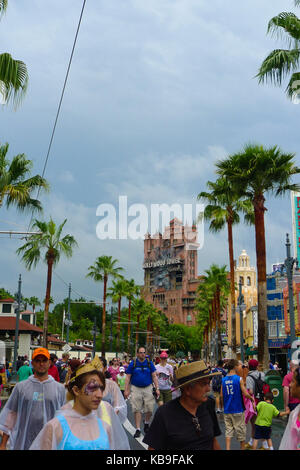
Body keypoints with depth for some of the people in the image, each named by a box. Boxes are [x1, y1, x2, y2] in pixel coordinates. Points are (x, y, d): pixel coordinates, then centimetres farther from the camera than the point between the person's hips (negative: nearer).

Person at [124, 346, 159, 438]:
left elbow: (154, 376, 6)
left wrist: (157, 388, -2)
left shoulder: (149, 363, 4)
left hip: (148, 388, 1)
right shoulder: (133, 364, 0)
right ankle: (138, 429, 8)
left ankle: (146, 423, 27)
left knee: (149, 409, -1)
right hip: (136, 388, -1)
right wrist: (126, 390, -3)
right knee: (137, 410, -1)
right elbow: (128, 377, 2)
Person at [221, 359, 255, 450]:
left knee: (228, 430, 9)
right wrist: (251, 398, 5)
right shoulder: (239, 379, -11)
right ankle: (242, 448, 23)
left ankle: (227, 448, 0)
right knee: (241, 431, 11)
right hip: (238, 410, -3)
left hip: (227, 410, 4)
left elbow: (221, 395, 4)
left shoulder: (223, 380, 1)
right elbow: (245, 394, -14)